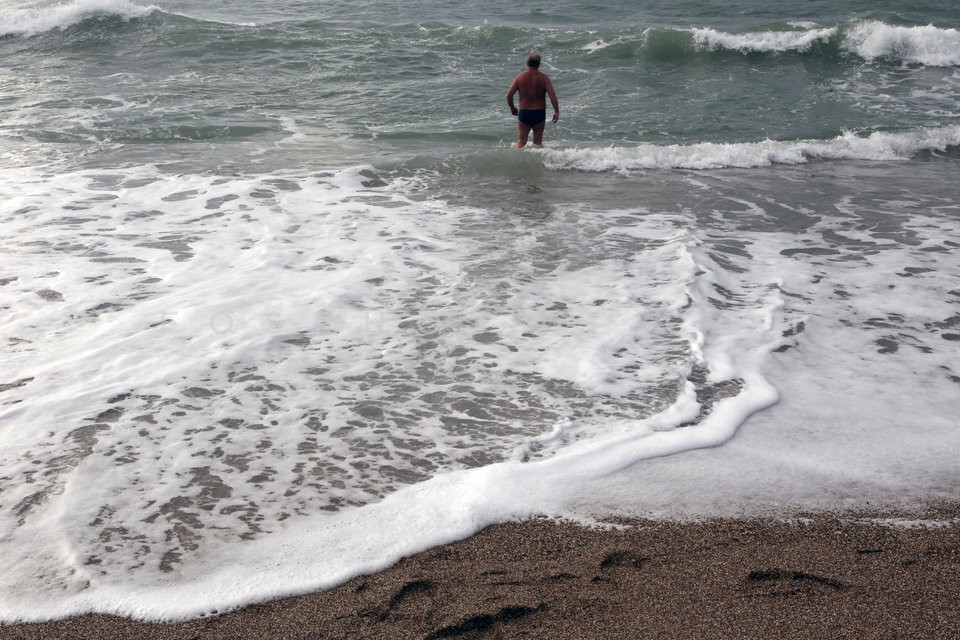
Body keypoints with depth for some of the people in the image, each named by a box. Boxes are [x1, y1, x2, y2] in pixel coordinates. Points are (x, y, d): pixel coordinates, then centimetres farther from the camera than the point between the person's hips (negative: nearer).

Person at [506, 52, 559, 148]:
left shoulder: (520, 77, -1)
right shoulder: (543, 78, -5)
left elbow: (509, 95, -4)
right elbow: (552, 96, -13)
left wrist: (512, 108, 12)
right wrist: (557, 112, -5)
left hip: (524, 113, 0)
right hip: (539, 113, 0)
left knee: (521, 141, 5)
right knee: (538, 142, 13)